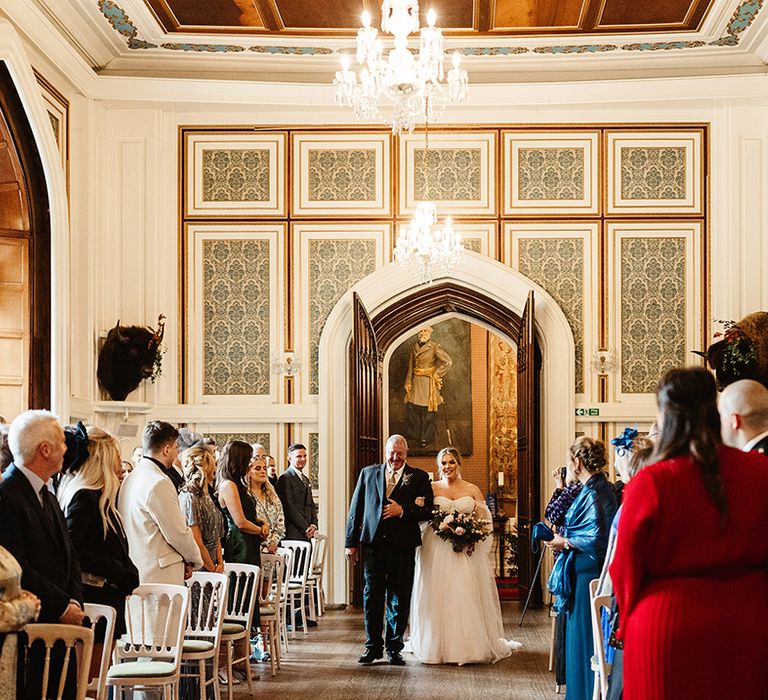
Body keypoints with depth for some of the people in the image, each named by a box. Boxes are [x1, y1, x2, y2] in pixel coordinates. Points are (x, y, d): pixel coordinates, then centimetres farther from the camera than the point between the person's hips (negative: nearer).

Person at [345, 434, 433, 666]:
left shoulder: (419, 477, 5)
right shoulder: (368, 473, 9)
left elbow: (428, 510, 1)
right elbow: (356, 509, 10)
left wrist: (403, 510, -14)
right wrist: (351, 543, 6)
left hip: (403, 547, -1)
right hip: (373, 545, 1)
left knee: (399, 599, 5)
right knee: (372, 596, 2)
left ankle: (394, 647, 14)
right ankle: (373, 646, 12)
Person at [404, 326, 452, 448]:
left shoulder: (434, 347, -11)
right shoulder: (415, 347, 7)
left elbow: (448, 361, -17)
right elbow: (410, 366, 10)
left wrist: (437, 374, -12)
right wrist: (408, 382, 4)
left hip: (429, 382, -5)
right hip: (416, 382, 5)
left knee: (427, 410, 0)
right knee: (411, 406, 6)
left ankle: (426, 437, 11)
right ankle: (414, 433, 23)